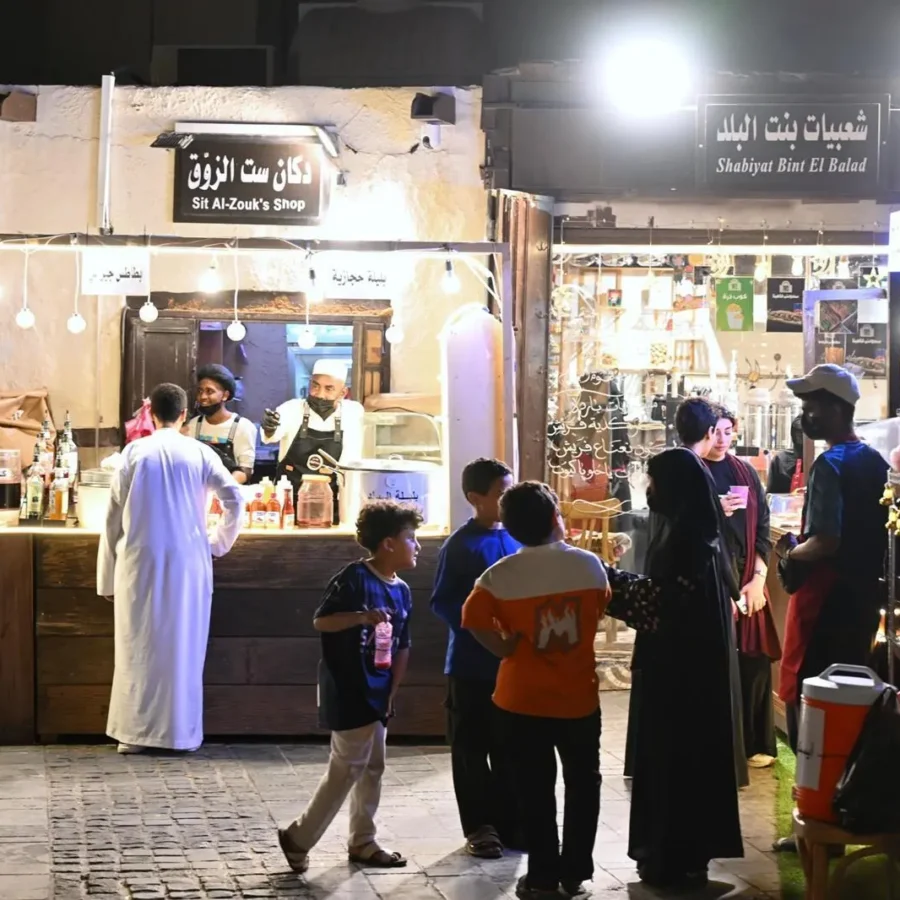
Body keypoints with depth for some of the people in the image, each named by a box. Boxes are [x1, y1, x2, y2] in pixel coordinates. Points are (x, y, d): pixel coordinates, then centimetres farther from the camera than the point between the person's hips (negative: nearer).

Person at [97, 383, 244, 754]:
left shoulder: (134, 452, -1)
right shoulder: (199, 453, 0)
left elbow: (114, 515, 0)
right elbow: (235, 499, -6)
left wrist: (108, 575, 7)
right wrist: (219, 542, 11)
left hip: (140, 562, 0)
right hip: (188, 562, 0)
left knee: (139, 646, 7)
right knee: (183, 646, 7)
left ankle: (136, 731, 9)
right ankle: (181, 732, 10)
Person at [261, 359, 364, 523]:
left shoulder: (353, 412, -3)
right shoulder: (292, 408, -8)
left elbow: (352, 461, 6)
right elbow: (276, 432, -30)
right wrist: (269, 429, -51)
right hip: (289, 501, -1)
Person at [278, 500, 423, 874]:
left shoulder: (402, 591, 8)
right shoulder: (354, 579, -15)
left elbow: (402, 647, 13)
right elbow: (320, 621, -17)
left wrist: (391, 693, 8)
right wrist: (362, 616, -30)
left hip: (376, 695, 8)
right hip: (348, 693, -8)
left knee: (372, 769, 14)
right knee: (347, 769, -5)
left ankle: (363, 843, 24)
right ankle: (298, 837, 6)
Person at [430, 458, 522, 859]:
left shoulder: (518, 539, 4)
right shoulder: (461, 545, -10)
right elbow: (441, 602, -8)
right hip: (471, 664, -4)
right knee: (472, 749, 6)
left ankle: (509, 823, 22)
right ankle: (479, 826, 15)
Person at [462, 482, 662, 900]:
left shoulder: (501, 575, -13)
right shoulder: (589, 564, -7)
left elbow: (473, 620, -22)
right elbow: (601, 610, 6)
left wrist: (503, 647, -8)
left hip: (523, 699, -1)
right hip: (579, 695, 1)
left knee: (535, 790, 9)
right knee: (582, 784, 16)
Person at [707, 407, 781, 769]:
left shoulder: (747, 474, 10)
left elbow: (763, 529, 8)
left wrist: (758, 579, -2)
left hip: (746, 579, 3)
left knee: (754, 660, 1)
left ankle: (756, 743, 11)